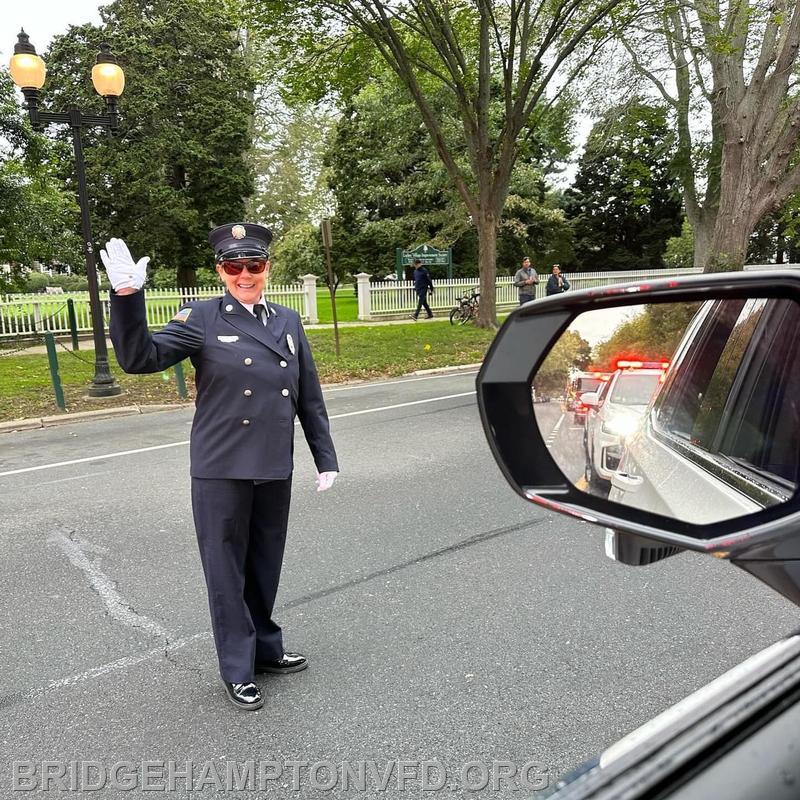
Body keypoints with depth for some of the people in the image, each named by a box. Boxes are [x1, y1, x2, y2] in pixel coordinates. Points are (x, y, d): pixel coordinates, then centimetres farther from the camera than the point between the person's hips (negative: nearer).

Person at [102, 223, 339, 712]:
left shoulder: (288, 321, 8)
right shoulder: (202, 319, -4)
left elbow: (310, 397, 10)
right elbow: (140, 358, -15)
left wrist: (326, 458, 9)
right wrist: (128, 298, -29)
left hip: (275, 469, 4)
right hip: (222, 470, -3)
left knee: (265, 566, 18)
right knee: (227, 570, 9)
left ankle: (266, 648, 38)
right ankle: (238, 671, 26)